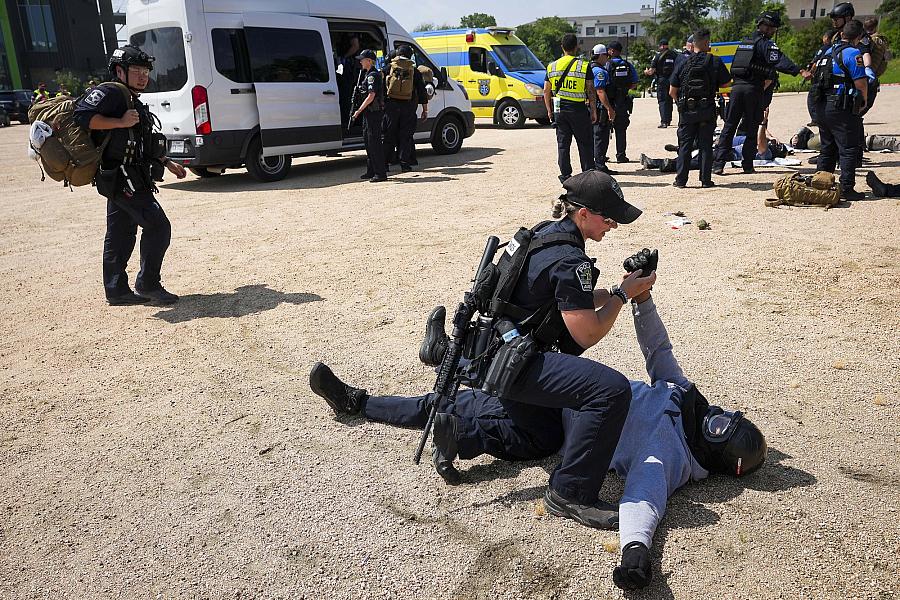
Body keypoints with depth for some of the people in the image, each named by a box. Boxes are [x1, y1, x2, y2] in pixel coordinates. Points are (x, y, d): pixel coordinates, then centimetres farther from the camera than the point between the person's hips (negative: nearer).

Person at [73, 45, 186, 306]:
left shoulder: (135, 102, 23)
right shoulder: (110, 92, -8)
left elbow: (143, 144, 31)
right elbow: (82, 116, -22)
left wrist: (167, 163, 29)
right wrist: (121, 123, -23)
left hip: (124, 179, 10)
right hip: (122, 178, -10)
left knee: (120, 235, 11)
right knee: (158, 225, -11)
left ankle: (116, 290, 18)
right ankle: (148, 284, -3)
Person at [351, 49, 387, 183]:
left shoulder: (373, 75, -14)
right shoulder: (368, 74, 18)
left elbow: (371, 96, -22)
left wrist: (359, 111, -21)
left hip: (374, 112, -11)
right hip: (369, 112, 11)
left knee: (374, 142, -10)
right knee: (368, 141, 14)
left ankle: (380, 173, -8)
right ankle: (371, 171, 21)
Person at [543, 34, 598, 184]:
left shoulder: (552, 66, 5)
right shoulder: (584, 66, -4)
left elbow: (546, 91, 7)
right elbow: (591, 91, -5)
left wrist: (549, 110, 16)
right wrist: (593, 111, 2)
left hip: (560, 110, 3)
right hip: (579, 110, -3)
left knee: (563, 144, 8)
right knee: (584, 144, 7)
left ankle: (565, 176, 7)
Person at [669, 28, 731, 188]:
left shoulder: (683, 63, 0)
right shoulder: (715, 62, -4)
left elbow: (672, 91, 0)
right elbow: (725, 83, 3)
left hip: (686, 110, 1)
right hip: (707, 109, -1)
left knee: (685, 145, 7)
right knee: (705, 145, 6)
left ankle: (681, 180, 6)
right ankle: (706, 180, 7)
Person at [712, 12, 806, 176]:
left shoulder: (744, 42, 19)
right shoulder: (765, 43, -4)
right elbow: (779, 61, -19)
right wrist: (799, 71, -26)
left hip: (737, 87, 5)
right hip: (753, 89, -5)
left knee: (729, 127, 5)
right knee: (751, 130, 4)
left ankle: (718, 164, -3)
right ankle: (748, 165, 7)